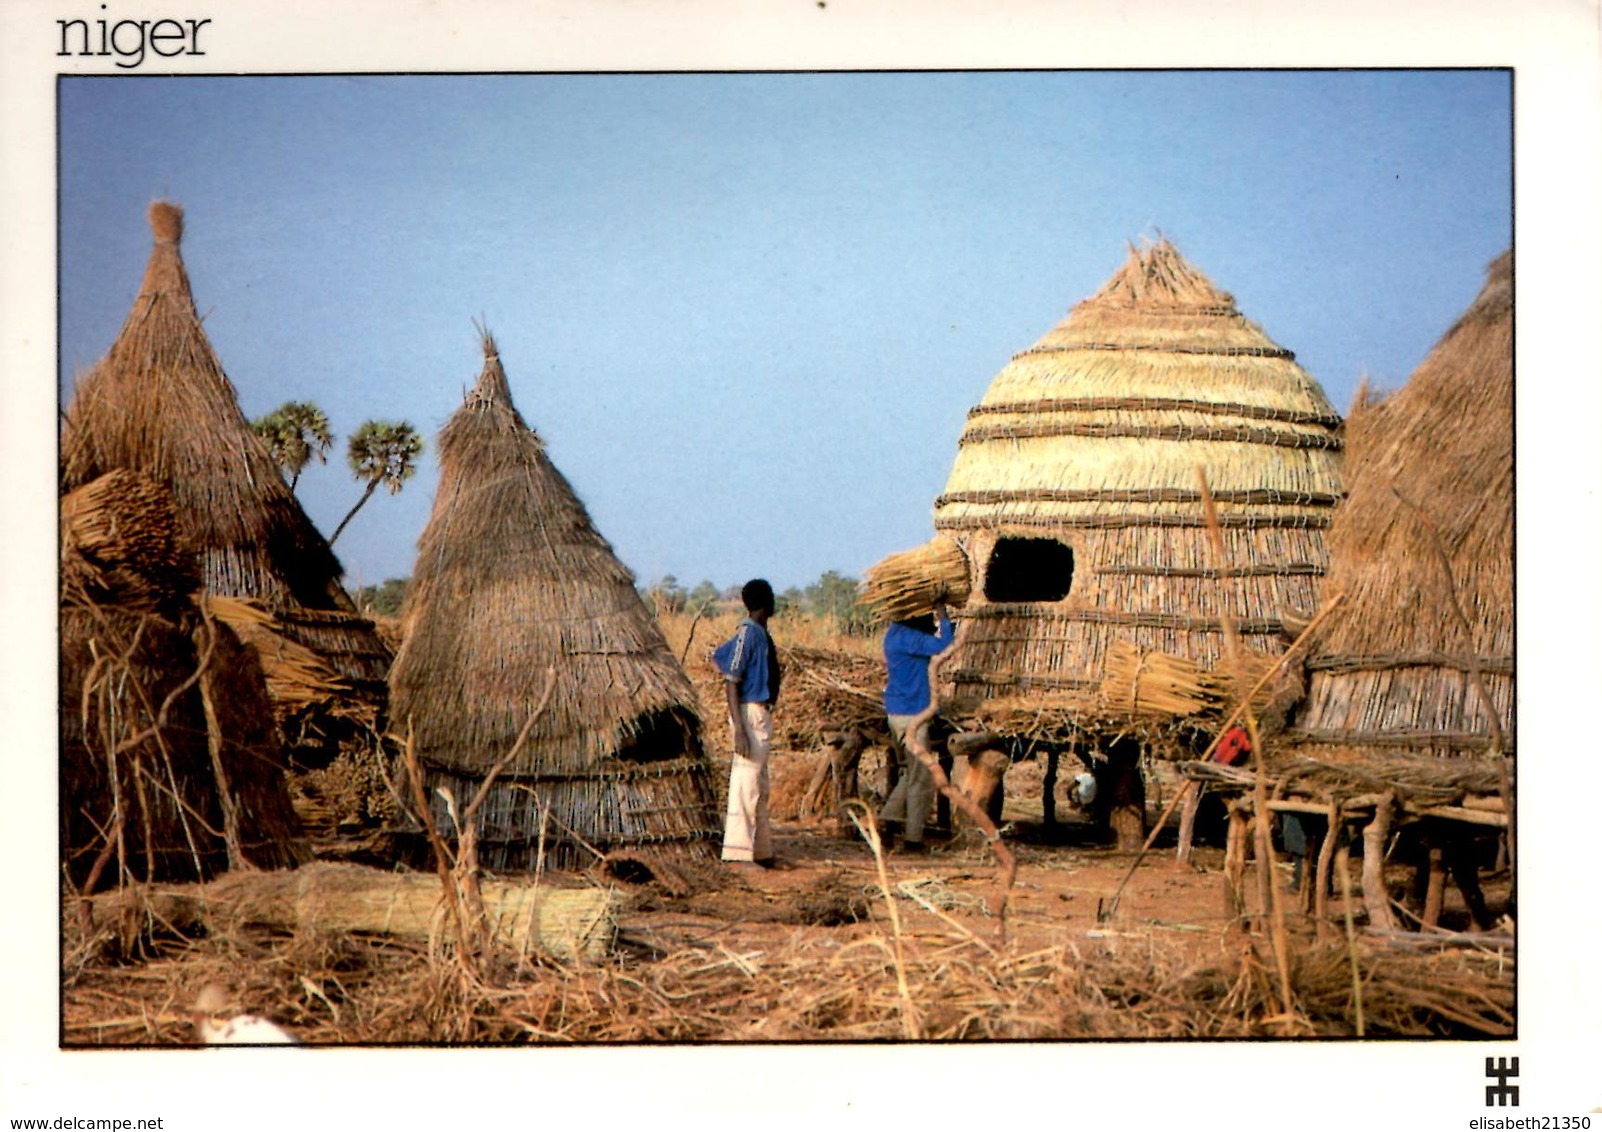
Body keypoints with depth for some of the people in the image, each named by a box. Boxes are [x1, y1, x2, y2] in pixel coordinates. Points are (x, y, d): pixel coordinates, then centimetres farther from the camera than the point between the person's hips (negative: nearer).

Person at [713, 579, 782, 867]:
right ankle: (738, 854, -7)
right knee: (746, 785, -8)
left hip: (762, 713, 10)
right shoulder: (748, 633, -15)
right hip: (751, 713, -10)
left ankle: (760, 851, 21)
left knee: (759, 788, 14)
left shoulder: (760, 633, 12)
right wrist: (739, 730, -24)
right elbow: (731, 682, -18)